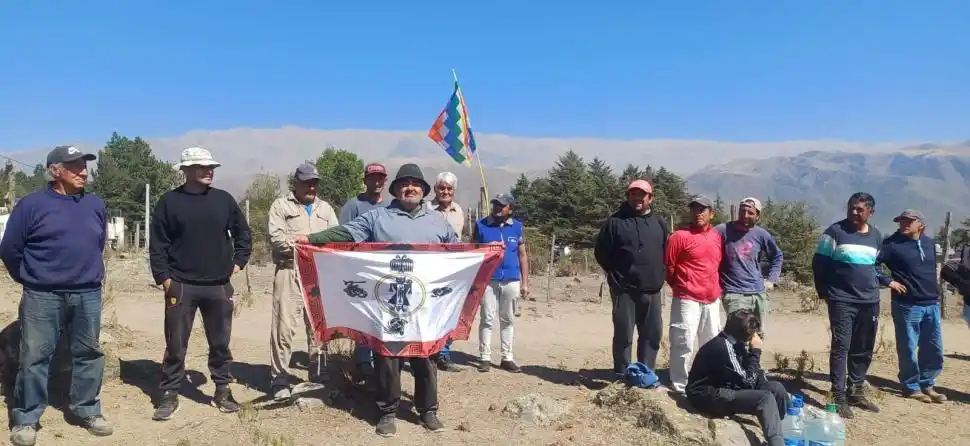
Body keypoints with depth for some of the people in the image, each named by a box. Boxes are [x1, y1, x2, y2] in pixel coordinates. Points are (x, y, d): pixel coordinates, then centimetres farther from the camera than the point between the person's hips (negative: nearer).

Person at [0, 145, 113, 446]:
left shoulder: (95, 204, 6)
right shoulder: (32, 204, -6)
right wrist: (29, 279, 9)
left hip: (88, 295, 4)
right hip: (42, 297, -4)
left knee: (89, 354, 10)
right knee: (34, 357, 2)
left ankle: (87, 410, 23)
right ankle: (25, 419, 15)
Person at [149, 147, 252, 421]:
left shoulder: (224, 199, 6)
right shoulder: (170, 201, -2)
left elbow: (243, 233, 16)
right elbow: (157, 245, -1)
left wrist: (238, 262, 9)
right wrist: (164, 278, -7)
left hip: (219, 286, 3)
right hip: (181, 286, -2)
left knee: (220, 343, 10)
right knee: (176, 344, 3)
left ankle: (222, 391, 22)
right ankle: (169, 395, 16)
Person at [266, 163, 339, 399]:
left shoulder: (326, 208, 19)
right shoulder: (281, 205, 7)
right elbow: (275, 237, -6)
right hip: (290, 273, -4)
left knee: (319, 326, 8)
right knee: (284, 327, -6)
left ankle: (318, 376, 18)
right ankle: (280, 379, 3)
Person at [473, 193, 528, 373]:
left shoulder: (518, 227, 6)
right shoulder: (481, 225, 2)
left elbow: (522, 255, 9)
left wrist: (525, 282, 6)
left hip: (511, 280, 2)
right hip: (487, 279, -2)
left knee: (508, 319, 10)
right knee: (487, 319, 1)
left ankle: (507, 358, 18)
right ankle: (484, 358, 9)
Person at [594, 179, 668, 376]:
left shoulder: (659, 223, 11)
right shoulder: (615, 222, -1)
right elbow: (601, 252, -1)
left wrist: (659, 275, 6)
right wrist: (615, 274, 0)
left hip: (652, 290, 4)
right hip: (624, 289, -4)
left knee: (652, 333, 9)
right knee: (623, 333, -1)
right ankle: (621, 375, 8)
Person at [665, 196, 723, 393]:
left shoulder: (717, 236, 10)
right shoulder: (680, 236, -9)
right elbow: (668, 266, -6)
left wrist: (715, 287, 16)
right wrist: (680, 287, 3)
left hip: (712, 300, 7)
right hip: (688, 300, -7)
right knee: (684, 344, -7)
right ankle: (680, 387, 2)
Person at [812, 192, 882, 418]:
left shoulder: (876, 236, 10)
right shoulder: (835, 231, -7)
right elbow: (819, 263, -4)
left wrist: (875, 284, 13)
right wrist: (824, 291, -3)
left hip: (870, 301, 6)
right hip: (842, 301, -5)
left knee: (863, 350, 11)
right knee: (840, 348, -6)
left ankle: (855, 392, 24)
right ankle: (839, 397, -3)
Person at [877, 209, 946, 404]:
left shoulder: (929, 243, 9)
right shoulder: (892, 244, -8)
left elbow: (933, 268, 23)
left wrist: (935, 289, 14)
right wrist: (889, 281, -14)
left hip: (932, 305, 6)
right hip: (907, 306, -5)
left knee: (934, 350, 11)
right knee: (908, 350, 4)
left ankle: (926, 384, 27)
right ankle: (911, 387, 18)